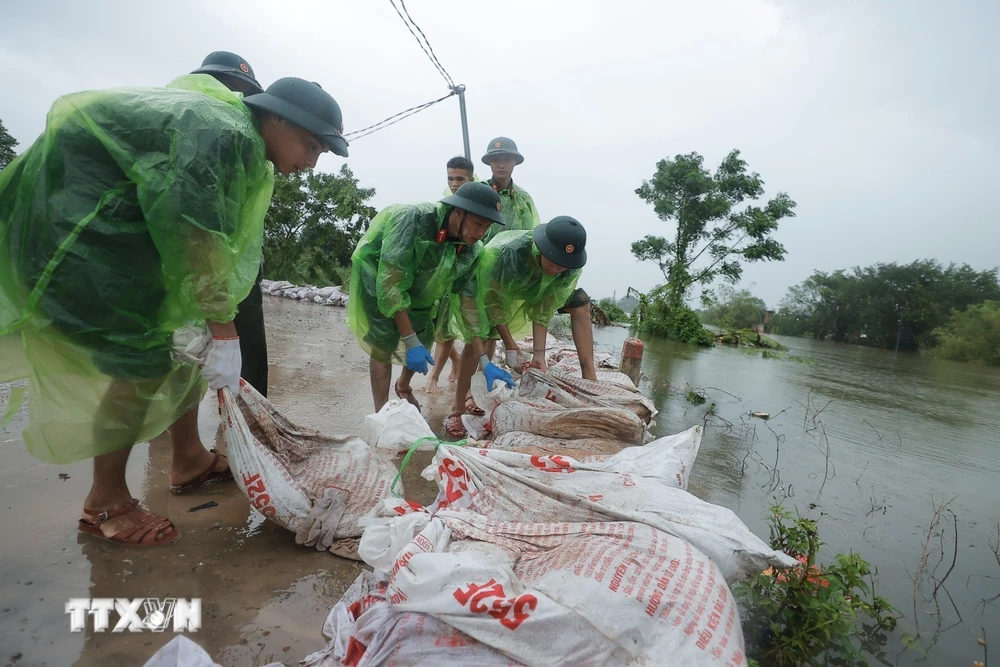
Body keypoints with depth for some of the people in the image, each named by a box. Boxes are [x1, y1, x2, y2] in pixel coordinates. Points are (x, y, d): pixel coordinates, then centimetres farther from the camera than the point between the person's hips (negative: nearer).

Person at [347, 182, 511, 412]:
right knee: (385, 341, -16)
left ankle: (403, 386, 38)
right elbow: (390, 284, -38)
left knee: (423, 340, 7)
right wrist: (410, 342, -38)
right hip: (376, 275, -5)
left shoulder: (471, 250, -20)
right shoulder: (412, 219, -38)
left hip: (417, 288, 5)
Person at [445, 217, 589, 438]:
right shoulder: (508, 253, -43)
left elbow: (543, 310, -20)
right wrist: (510, 345, -27)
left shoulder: (572, 268, -29)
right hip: (478, 287, -5)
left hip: (518, 294, 6)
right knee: (477, 342, -16)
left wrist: (539, 354, -25)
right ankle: (457, 412, -8)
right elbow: (493, 301, -29)